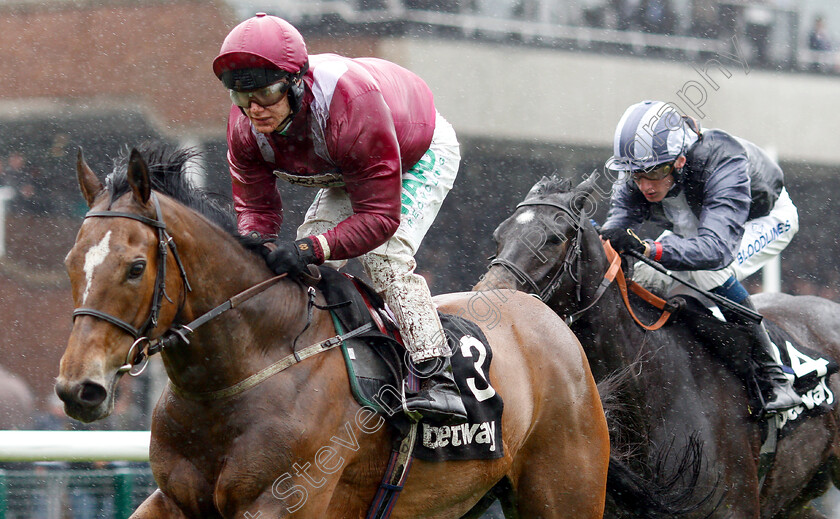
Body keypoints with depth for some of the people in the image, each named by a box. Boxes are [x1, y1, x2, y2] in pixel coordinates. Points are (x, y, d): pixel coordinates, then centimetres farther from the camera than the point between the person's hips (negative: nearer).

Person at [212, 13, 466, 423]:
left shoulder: (353, 105, -46)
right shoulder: (245, 126, -27)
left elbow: (381, 216, -42)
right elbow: (255, 206, -15)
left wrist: (310, 250, -54)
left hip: (421, 157, -7)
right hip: (347, 172, 7)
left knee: (384, 256, -26)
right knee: (308, 265, -6)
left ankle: (437, 378, -27)